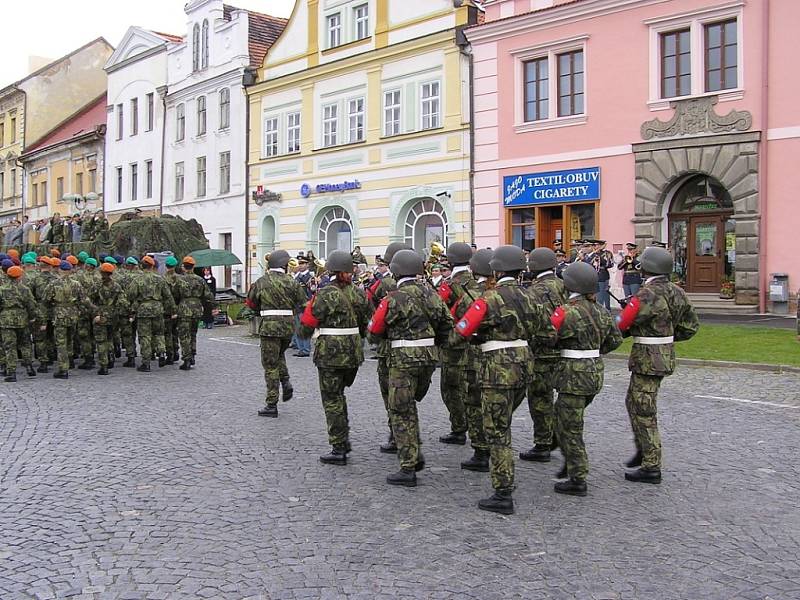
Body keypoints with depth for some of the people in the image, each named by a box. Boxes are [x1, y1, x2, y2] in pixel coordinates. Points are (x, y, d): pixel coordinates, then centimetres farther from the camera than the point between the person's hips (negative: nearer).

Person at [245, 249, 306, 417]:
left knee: (270, 365, 3)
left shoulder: (261, 282, 0)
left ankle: (271, 405, 5)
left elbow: (251, 303, 11)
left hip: (269, 326, -2)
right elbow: (304, 305, 4)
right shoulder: (291, 282, 0)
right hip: (289, 325, 2)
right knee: (279, 355, 28)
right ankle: (286, 382, 6)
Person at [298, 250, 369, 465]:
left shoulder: (325, 294, -13)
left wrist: (304, 333, 11)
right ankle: (344, 439, 24)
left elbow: (307, 327, -11)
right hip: (354, 352, 6)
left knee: (332, 399, 3)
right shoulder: (358, 293, 4)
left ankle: (339, 449, 4)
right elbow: (364, 325, 13)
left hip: (330, 353, -6)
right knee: (339, 395, 22)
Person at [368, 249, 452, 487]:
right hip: (429, 356, 7)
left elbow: (376, 328, -7)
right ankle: (416, 455, 21)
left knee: (401, 412, 0)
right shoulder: (430, 293, 5)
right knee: (410, 405, 23)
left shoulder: (395, 298, -13)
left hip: (404, 359, -6)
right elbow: (447, 321, 10)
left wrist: (391, 334, 14)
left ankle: (408, 469, 1)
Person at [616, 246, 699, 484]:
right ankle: (644, 449, 34)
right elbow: (690, 326, 13)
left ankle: (651, 467, 5)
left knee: (643, 411, -1)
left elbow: (622, 324, -21)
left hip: (647, 357, -9)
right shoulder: (676, 292, 6)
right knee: (633, 402, 22)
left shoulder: (648, 294, -21)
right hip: (666, 355, 9)